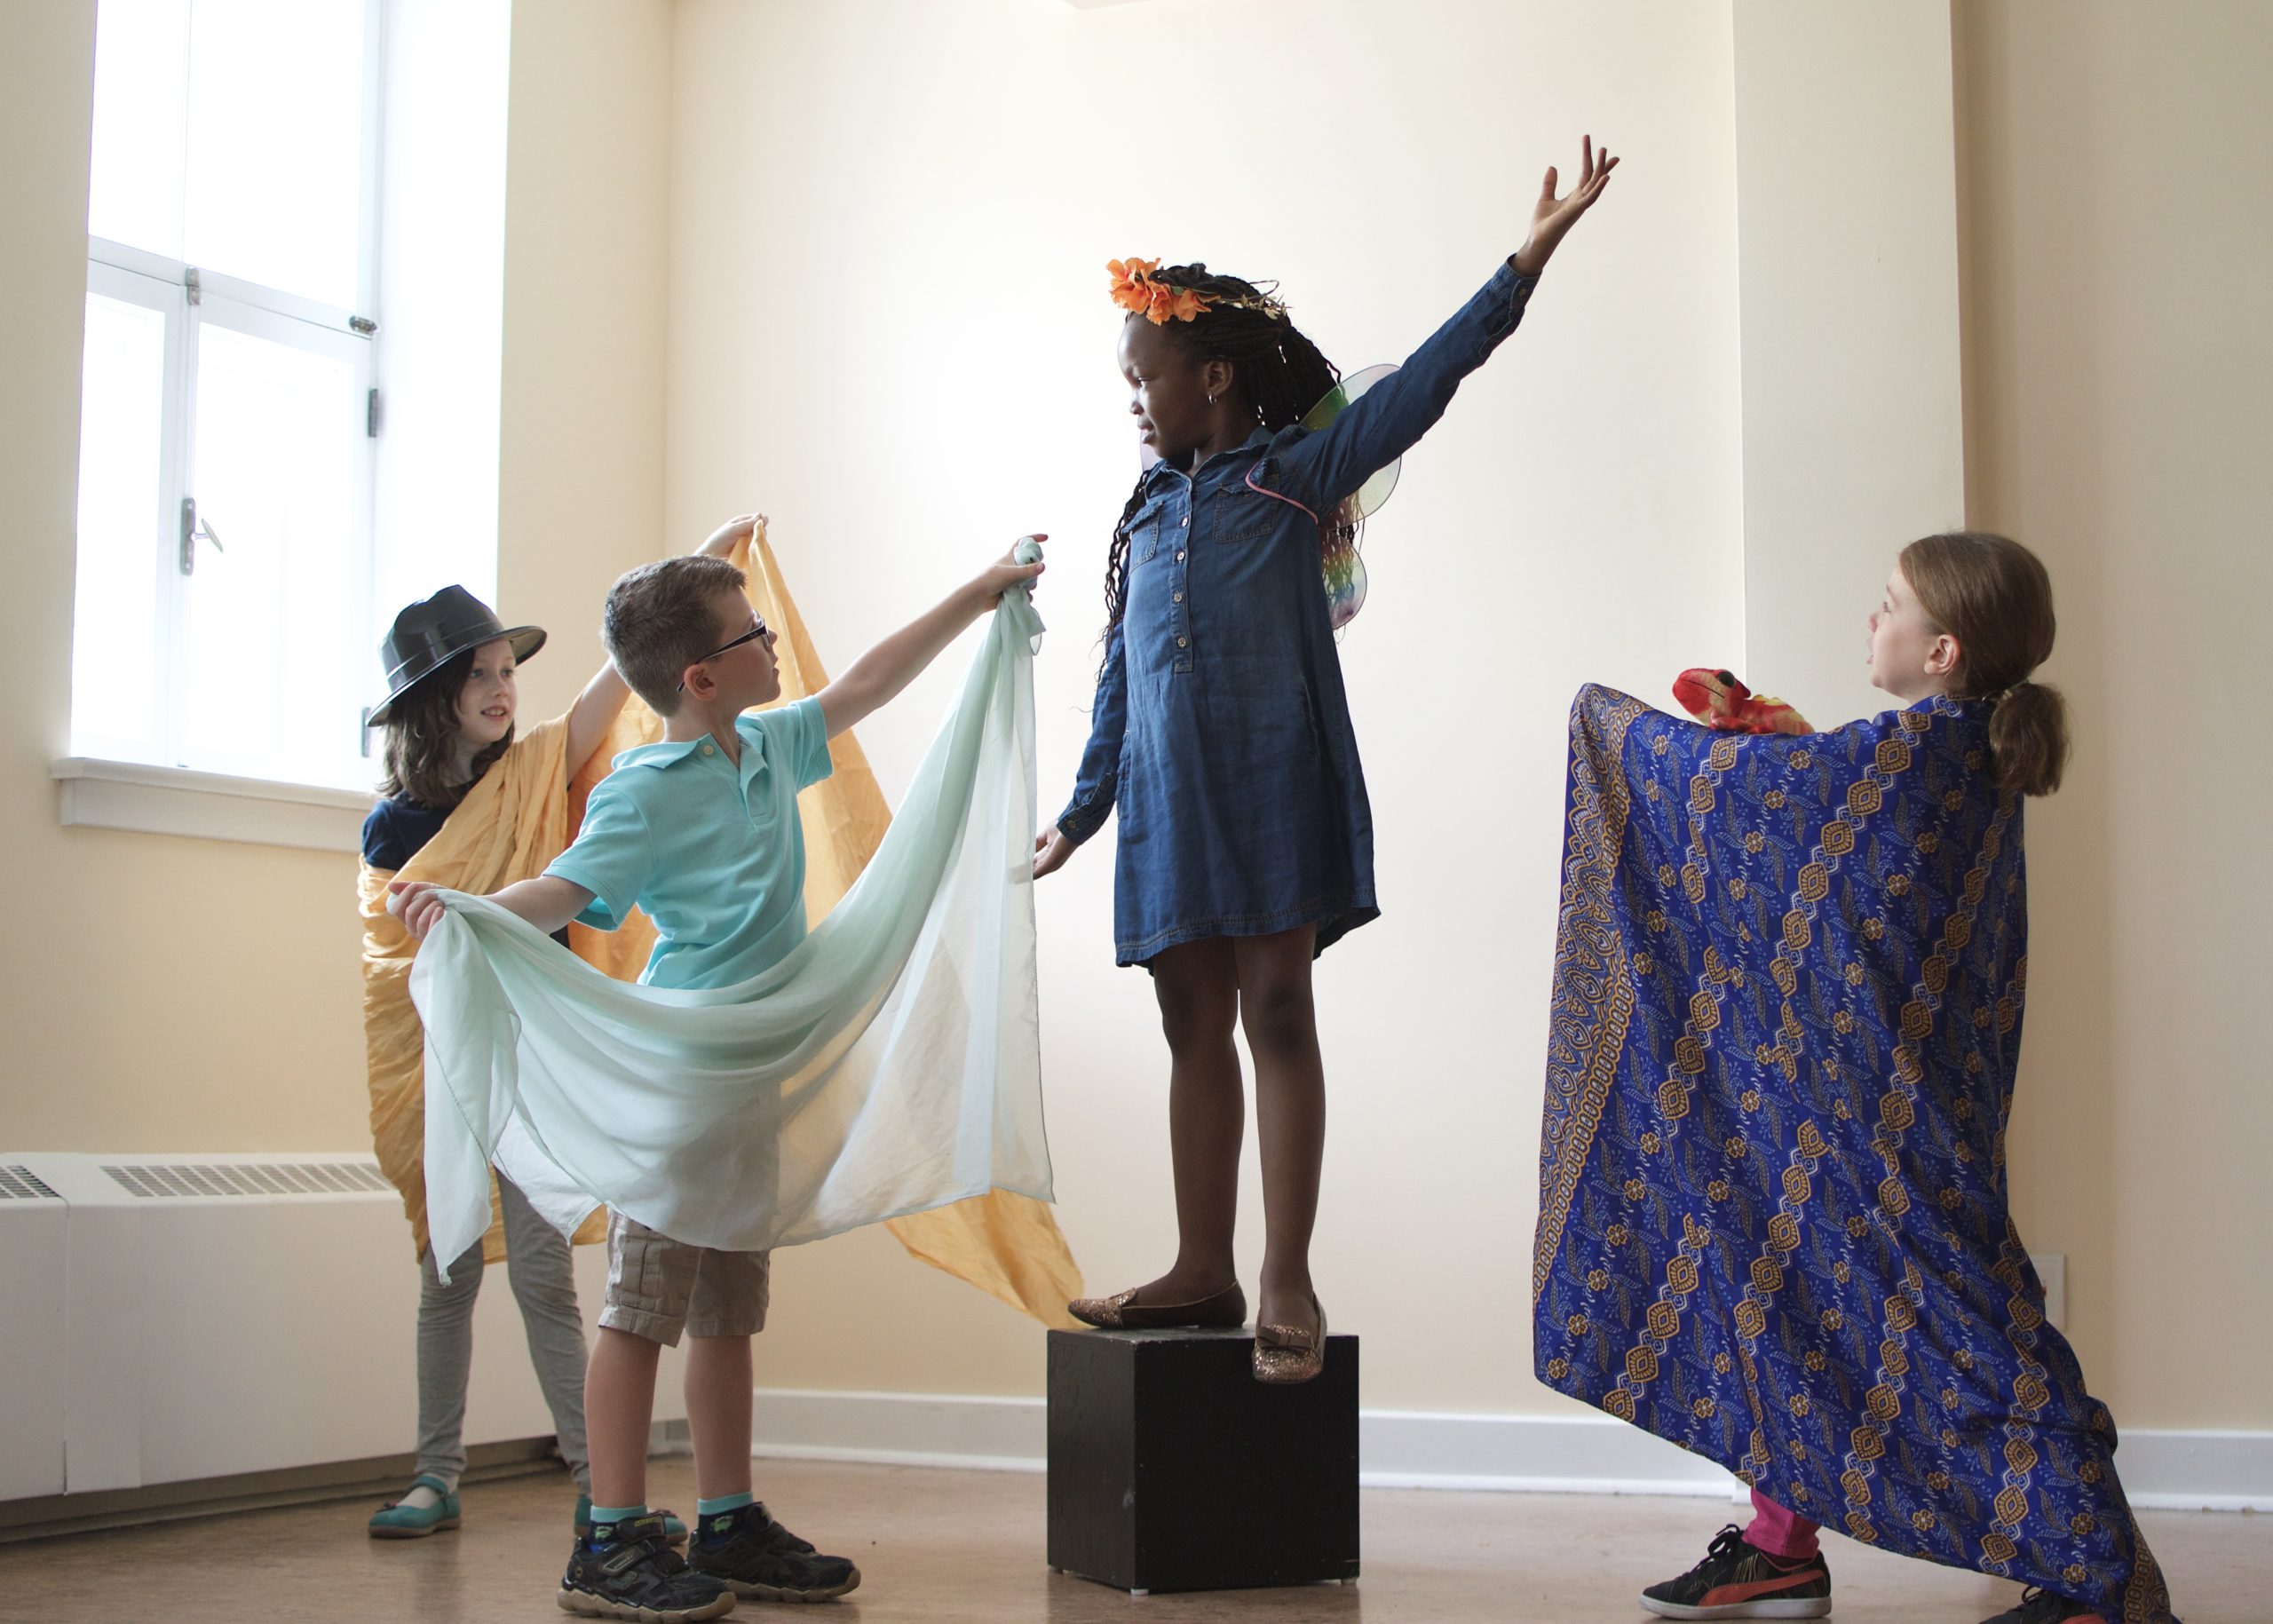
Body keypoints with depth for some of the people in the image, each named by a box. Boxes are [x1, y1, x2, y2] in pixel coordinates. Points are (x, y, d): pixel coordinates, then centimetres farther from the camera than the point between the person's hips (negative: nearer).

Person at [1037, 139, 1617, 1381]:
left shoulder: (1295, 475, 1)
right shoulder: (1146, 514, 17)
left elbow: (1423, 381, -7)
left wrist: (1530, 259, -15)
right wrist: (1082, 810, 22)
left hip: (1272, 788, -5)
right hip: (1168, 801, 6)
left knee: (1275, 1016, -5)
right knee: (1194, 1027, 8)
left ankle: (1286, 1285, -2)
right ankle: (1203, 1270, 15)